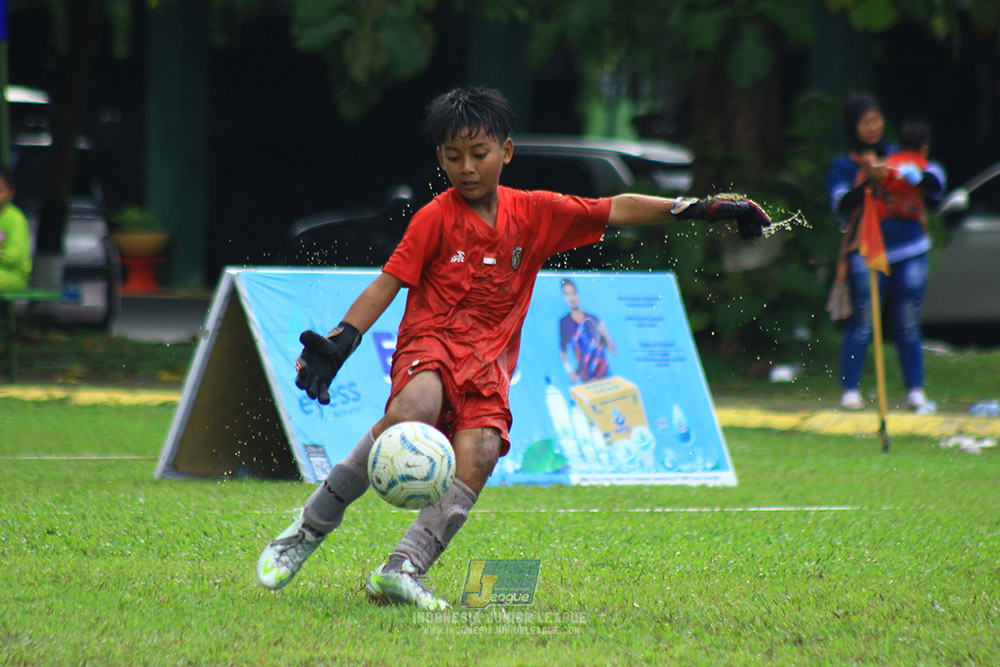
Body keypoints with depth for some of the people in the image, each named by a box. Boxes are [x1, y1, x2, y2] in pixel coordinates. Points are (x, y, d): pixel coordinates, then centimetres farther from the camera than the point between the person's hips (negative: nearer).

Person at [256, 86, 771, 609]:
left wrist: (697, 209, 12)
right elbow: (387, 284, -1)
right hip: (431, 342, -4)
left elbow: (614, 211, 16)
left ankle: (401, 571, -29)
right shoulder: (435, 218, 0)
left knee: (477, 458, -24)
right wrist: (339, 342, -14)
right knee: (415, 410, -36)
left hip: (489, 362, 4)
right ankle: (311, 527, -25)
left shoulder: (535, 213, 10)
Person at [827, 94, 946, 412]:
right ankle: (850, 391, -3)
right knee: (861, 326, -8)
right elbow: (842, 205, -10)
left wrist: (916, 176, -15)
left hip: (909, 251, 3)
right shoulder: (843, 166, 5)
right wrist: (869, 181, -23)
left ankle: (916, 392, 9)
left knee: (908, 326, 4)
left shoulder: (900, 156, 12)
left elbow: (937, 187, 6)